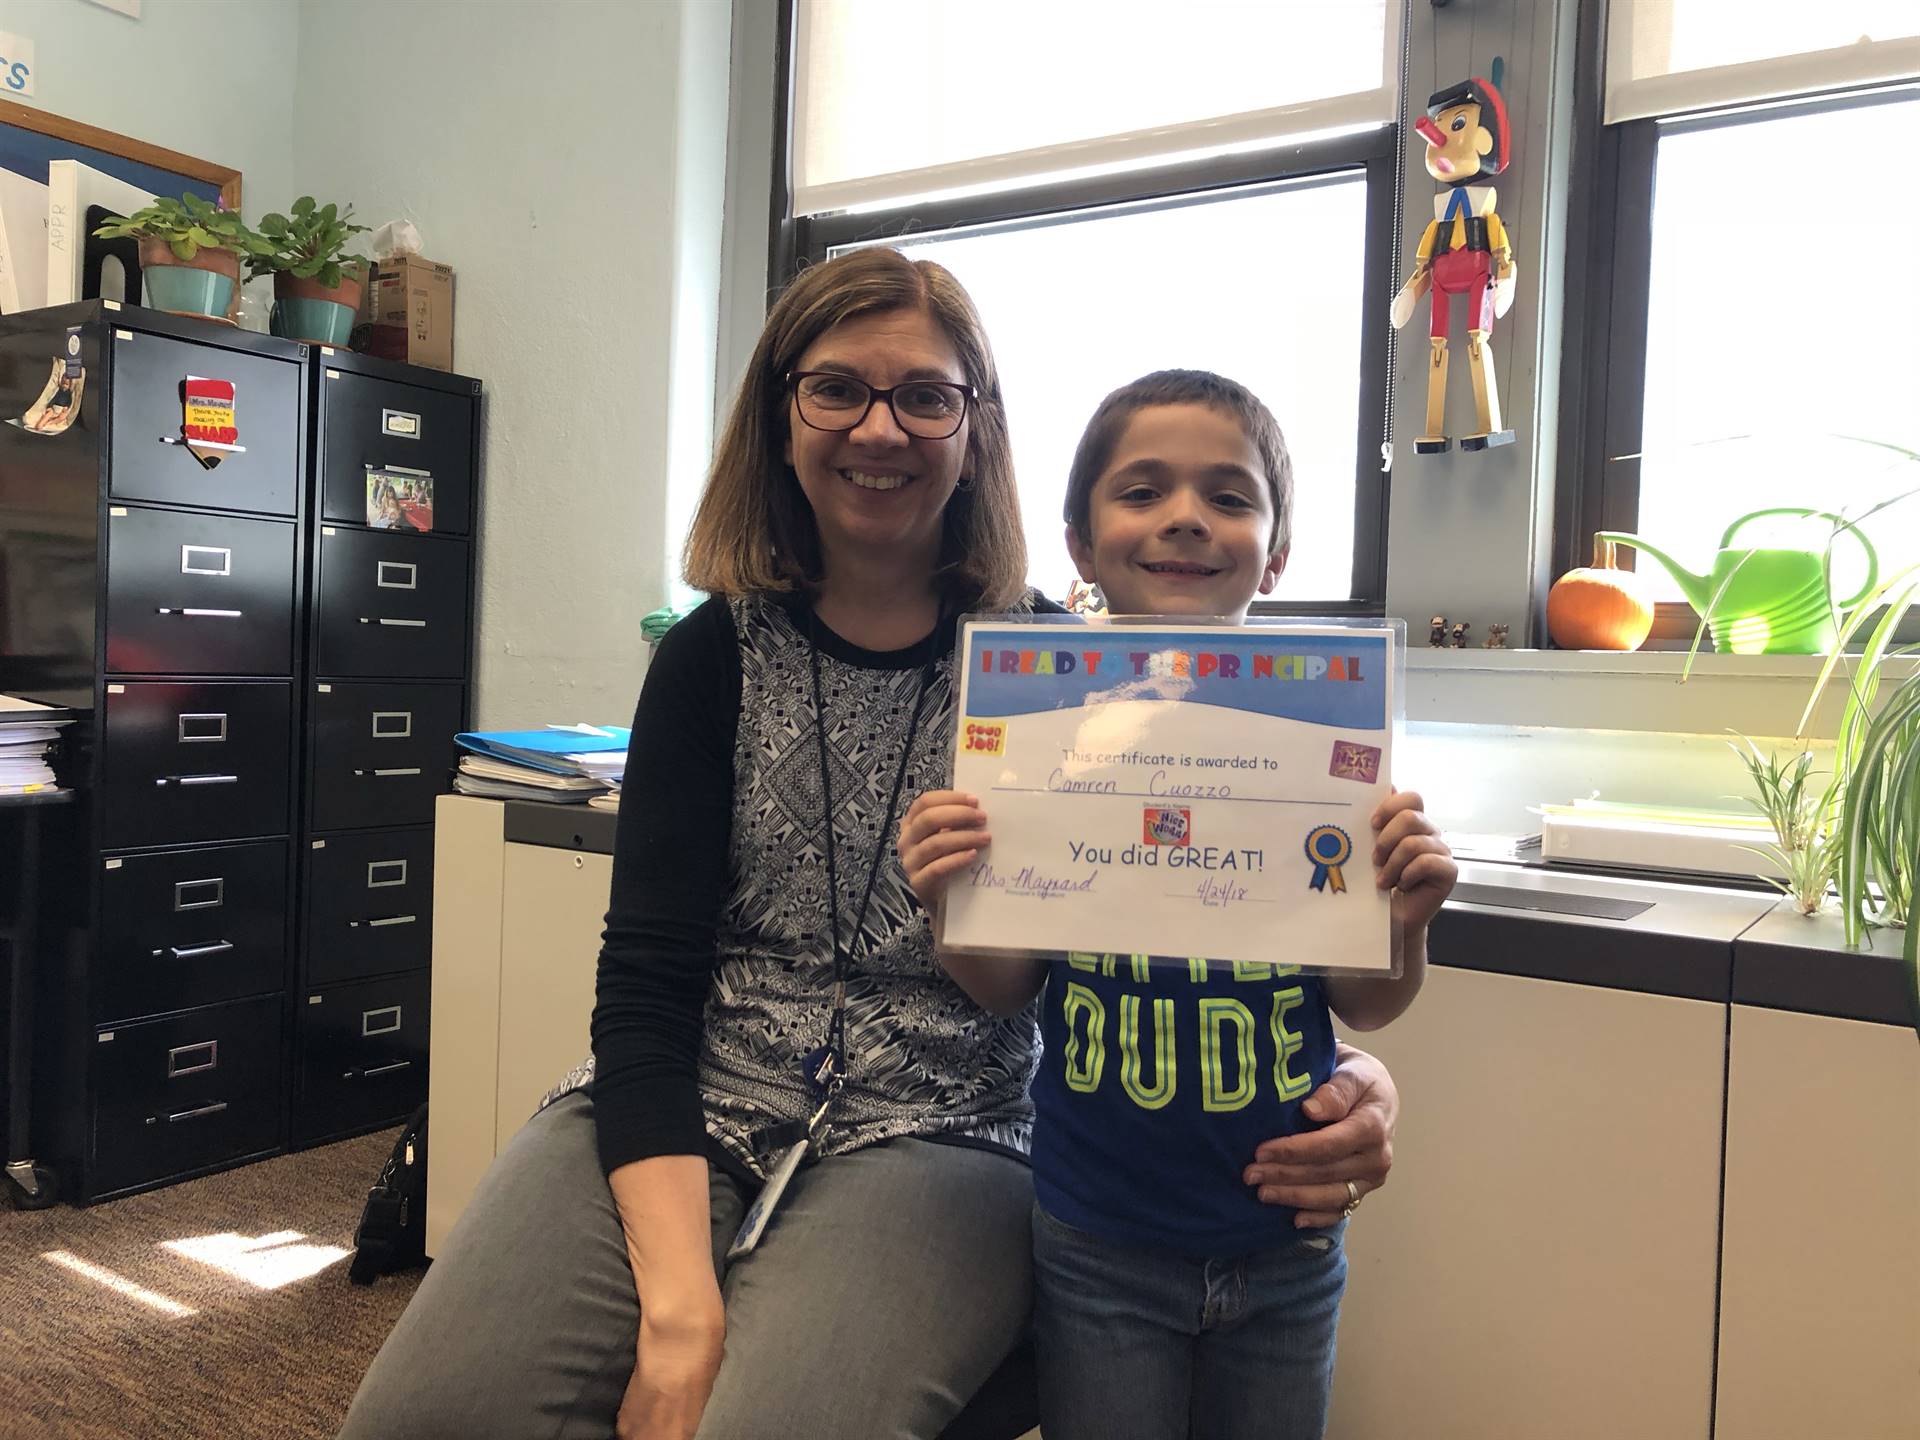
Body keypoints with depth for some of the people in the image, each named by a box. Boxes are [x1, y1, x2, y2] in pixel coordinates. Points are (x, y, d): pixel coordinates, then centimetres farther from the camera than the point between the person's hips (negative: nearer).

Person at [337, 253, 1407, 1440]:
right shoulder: (718, 655, 5)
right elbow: (647, 985, -2)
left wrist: (1336, 1076, -21)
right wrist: (678, 1297, -16)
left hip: (940, 1133, -1)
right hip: (683, 1118, 2)